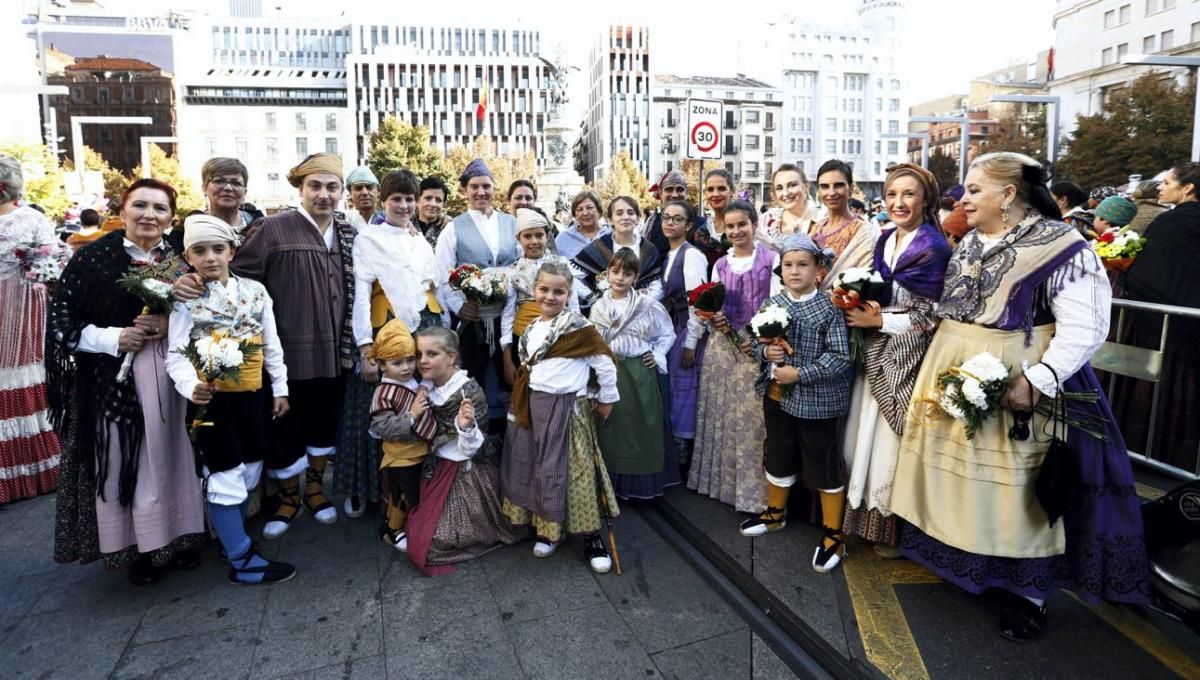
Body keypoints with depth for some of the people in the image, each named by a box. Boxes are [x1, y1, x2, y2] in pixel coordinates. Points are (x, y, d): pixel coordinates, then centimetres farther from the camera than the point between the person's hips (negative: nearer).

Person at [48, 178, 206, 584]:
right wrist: (112, 338, -15)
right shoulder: (92, 258, -2)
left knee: (173, 455, 9)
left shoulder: (182, 256, 5)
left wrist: (172, 323, -12)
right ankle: (137, 545, 19)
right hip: (114, 379, -2)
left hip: (172, 375, 2)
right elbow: (61, 319, -1)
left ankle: (181, 534, 24)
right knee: (124, 460, 3)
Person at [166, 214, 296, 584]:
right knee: (225, 476, 0)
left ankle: (231, 535, 38)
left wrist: (280, 388, 9)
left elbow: (272, 345, 8)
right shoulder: (186, 300, -7)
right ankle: (242, 559, 11)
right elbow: (176, 356, -12)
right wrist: (192, 386, -31)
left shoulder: (255, 291, 3)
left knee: (249, 473, 17)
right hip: (214, 399, -5)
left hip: (253, 396, 5)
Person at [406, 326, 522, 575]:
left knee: (438, 539, -12)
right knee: (418, 525, 9)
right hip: (436, 468, 7)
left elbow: (473, 449, -21)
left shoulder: (469, 391, -21)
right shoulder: (426, 388, 0)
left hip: (466, 473, -7)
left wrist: (467, 426, -39)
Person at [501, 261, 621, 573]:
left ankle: (592, 538, 11)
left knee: (574, 470, -2)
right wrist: (520, 407, 18)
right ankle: (548, 528, 29)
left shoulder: (578, 327, -13)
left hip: (567, 409, -7)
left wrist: (607, 400, -2)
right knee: (539, 469, 13)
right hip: (534, 407, 7)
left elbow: (605, 363, -9)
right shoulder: (532, 329, 10)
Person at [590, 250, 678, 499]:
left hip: (640, 374, -1)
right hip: (609, 373, 2)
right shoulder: (598, 307, 2)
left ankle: (642, 482, 20)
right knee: (612, 428, 7)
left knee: (642, 427, 5)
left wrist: (657, 356, -5)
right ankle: (613, 482, 20)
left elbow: (667, 334, 6)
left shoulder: (648, 305, -4)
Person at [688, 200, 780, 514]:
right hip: (721, 347, 4)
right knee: (720, 415, 10)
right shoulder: (720, 265, 12)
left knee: (751, 418, -2)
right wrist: (712, 320, -8)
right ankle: (720, 480, 25)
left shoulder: (771, 259, -2)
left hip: (756, 347, -4)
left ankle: (751, 488, 11)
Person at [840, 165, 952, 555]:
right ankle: (866, 516, 29)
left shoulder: (934, 247, -11)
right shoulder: (885, 240, 11)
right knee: (865, 436, 12)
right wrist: (856, 306, -2)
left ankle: (894, 529, 22)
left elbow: (927, 317, -14)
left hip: (907, 356, -7)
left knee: (893, 442, 3)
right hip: (877, 352, 7)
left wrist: (876, 320, -14)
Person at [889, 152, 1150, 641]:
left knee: (1016, 487, 3)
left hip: (1014, 384, -7)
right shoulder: (969, 243, 10)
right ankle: (965, 563, 34)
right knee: (961, 473, 15)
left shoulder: (1061, 247, -13)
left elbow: (1085, 327, -18)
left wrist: (1036, 382, -26)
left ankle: (1031, 592, 21)